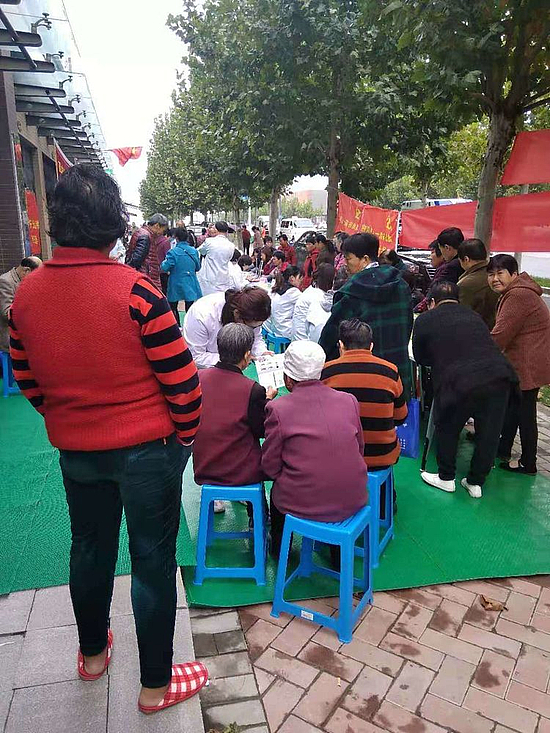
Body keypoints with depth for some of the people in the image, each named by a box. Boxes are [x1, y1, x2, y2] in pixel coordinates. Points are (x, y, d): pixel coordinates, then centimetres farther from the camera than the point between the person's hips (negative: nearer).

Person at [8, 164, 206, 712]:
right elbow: (181, 379, -18)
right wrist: (185, 435, -1)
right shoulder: (134, 290, -21)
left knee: (90, 549, 25)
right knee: (152, 562, 10)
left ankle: (93, 653, 49)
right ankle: (156, 685, 29)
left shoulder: (26, 295, -5)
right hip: (147, 448, -5)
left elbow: (28, 380, 6)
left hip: (74, 451, 5)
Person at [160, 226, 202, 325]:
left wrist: (163, 262, 8)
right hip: (190, 285, 3)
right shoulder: (194, 251, -3)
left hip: (176, 285, -3)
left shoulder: (173, 252, -15)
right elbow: (198, 267, 8)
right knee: (190, 309, 7)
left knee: (173, 307, 13)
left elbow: (164, 268, -13)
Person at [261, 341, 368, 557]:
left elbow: (270, 467, -5)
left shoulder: (277, 409, -13)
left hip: (302, 505, -3)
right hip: (352, 502, 3)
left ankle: (279, 550, 45)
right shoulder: (349, 401, -2)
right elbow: (359, 450, 8)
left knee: (278, 482, 28)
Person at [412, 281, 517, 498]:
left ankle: (446, 478, 34)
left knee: (446, 429, 20)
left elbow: (420, 358, 17)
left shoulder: (425, 320, 9)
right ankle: (476, 482, 33)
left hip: (460, 382, -4)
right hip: (499, 375, 4)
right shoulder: (473, 315, 22)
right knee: (488, 433, 19)